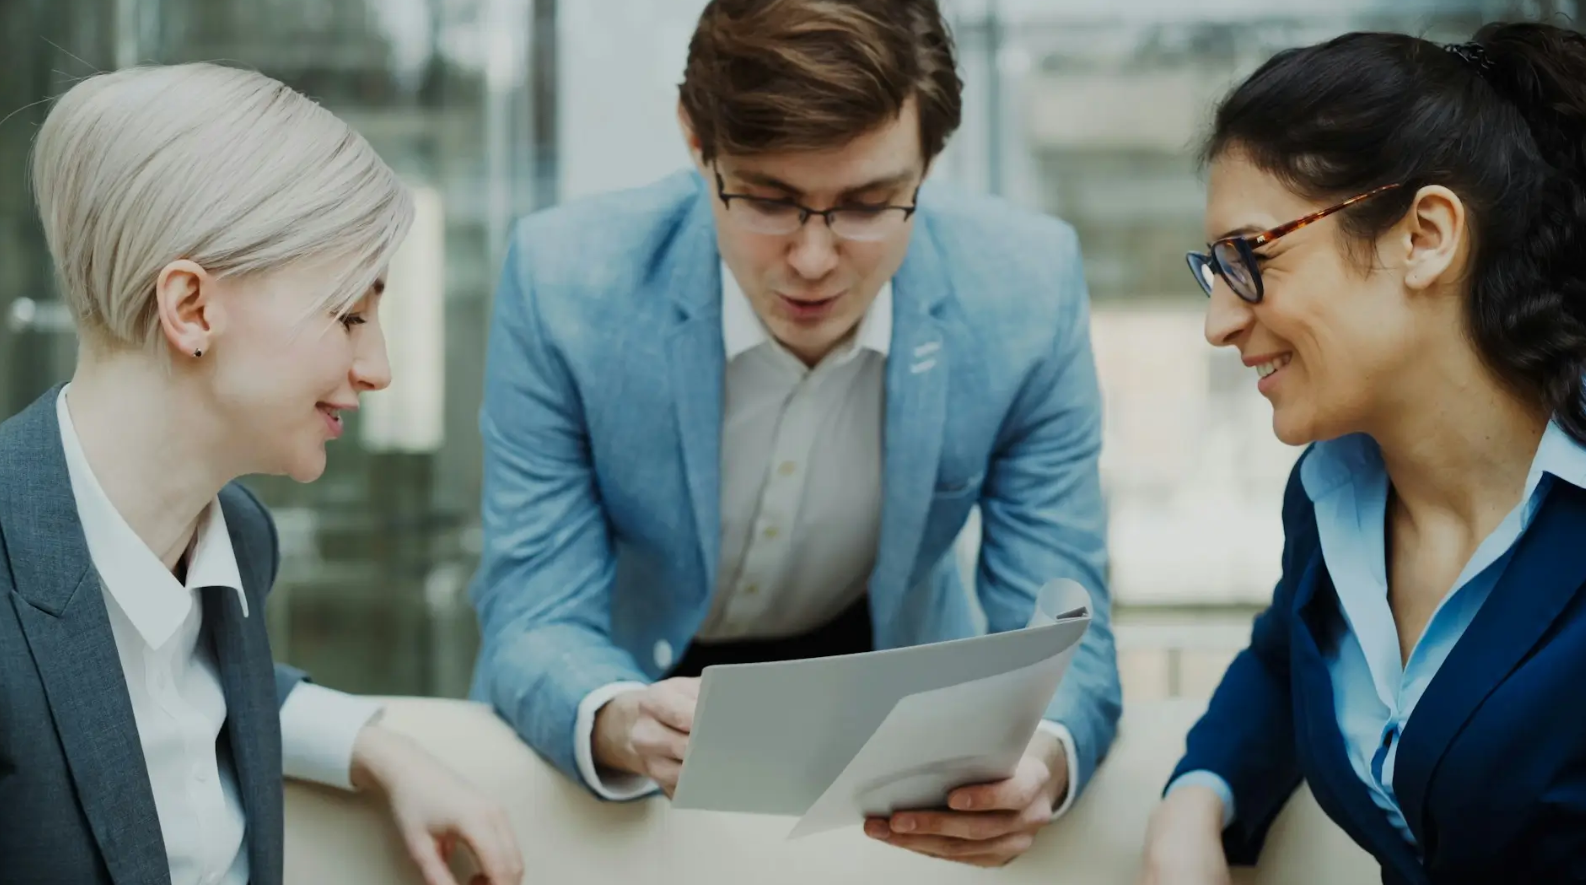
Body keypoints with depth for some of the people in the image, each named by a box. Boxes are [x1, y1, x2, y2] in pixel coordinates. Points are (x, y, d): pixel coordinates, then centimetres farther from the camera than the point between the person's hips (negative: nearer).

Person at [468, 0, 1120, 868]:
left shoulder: (1027, 286, -20)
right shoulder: (564, 277, -23)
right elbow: (537, 625, -19)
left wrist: (1040, 761, -39)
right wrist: (619, 725, -43)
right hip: (634, 674, 0)